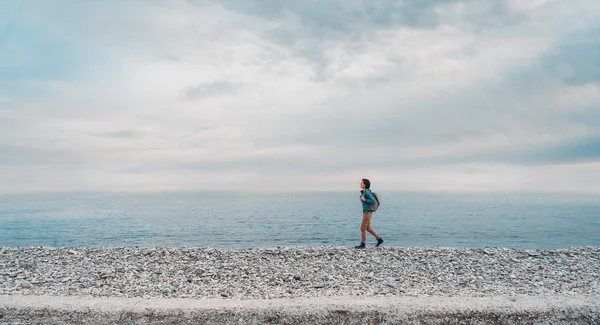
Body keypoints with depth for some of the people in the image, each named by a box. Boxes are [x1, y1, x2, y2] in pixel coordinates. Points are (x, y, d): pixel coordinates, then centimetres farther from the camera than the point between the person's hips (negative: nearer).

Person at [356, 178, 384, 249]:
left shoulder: (367, 192, -16)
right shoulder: (363, 192, 12)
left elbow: (373, 201, -21)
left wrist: (364, 200, -19)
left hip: (368, 212, -10)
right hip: (365, 212, 10)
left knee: (363, 228, -4)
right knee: (368, 228, 13)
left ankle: (362, 244, 5)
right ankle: (379, 240, 20)